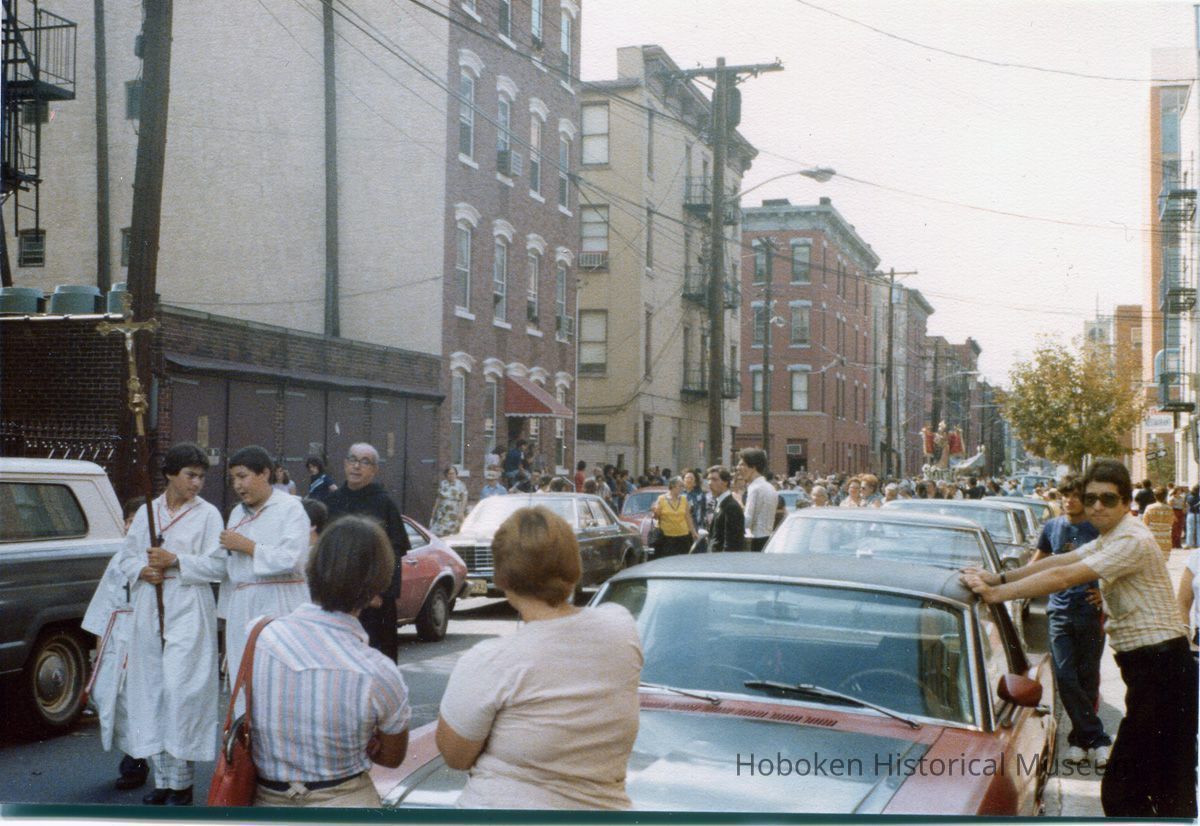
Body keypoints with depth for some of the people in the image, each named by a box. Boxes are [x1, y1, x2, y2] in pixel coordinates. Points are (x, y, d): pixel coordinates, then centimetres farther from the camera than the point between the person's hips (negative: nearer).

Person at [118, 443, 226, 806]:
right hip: (148, 610, 5)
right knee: (149, 691, 5)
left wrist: (175, 561, -13)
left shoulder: (208, 514, 1)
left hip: (188, 610, -5)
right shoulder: (147, 512, 14)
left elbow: (217, 565, -5)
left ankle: (182, 780, -1)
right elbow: (126, 558, 16)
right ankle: (162, 779, 15)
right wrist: (143, 570, -5)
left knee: (180, 690, -10)